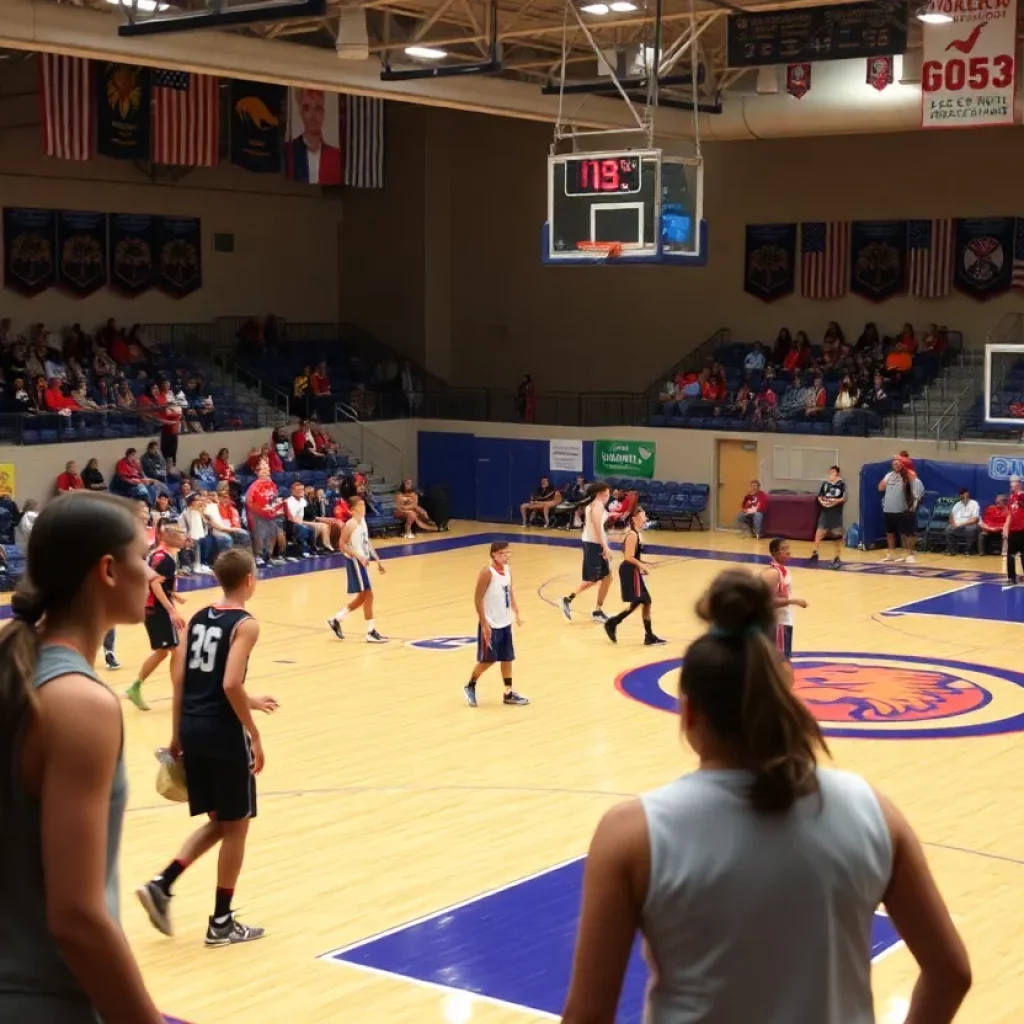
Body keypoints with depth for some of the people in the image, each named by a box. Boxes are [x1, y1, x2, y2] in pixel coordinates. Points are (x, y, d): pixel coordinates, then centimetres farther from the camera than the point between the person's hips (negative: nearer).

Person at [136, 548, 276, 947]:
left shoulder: (198, 619, 11)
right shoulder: (245, 624, -11)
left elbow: (182, 680, 10)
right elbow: (230, 685, -22)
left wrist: (177, 735, 18)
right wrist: (254, 735, -14)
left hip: (193, 730, 7)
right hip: (224, 734, -7)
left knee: (218, 822, 20)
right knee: (236, 826, 8)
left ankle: (161, 885, 6)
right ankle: (222, 922, 14)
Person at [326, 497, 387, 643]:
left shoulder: (363, 521, 11)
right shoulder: (350, 525, -16)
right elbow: (342, 545, -20)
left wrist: (378, 561, 15)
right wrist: (359, 556, -29)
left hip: (362, 561, 9)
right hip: (355, 562, -9)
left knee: (362, 597, 14)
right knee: (368, 595, -9)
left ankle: (336, 620, 25)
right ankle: (371, 633, -4)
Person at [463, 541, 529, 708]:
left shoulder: (508, 570, 4)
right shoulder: (487, 572, -18)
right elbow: (478, 599, -18)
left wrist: (516, 613, 10)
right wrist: (484, 623, -20)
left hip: (505, 623, 7)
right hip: (490, 624, -7)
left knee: (507, 657, 10)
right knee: (488, 660, 1)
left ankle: (508, 694, 18)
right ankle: (470, 686, 21)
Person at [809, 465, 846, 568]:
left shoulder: (841, 483, -5)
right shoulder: (825, 483, 4)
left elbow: (844, 498, -9)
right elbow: (819, 496, 9)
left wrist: (835, 501, -23)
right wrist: (822, 501, -11)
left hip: (836, 512, -3)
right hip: (825, 511, 3)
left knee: (838, 535, 2)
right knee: (819, 532, -1)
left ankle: (837, 557, 12)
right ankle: (815, 553, 11)